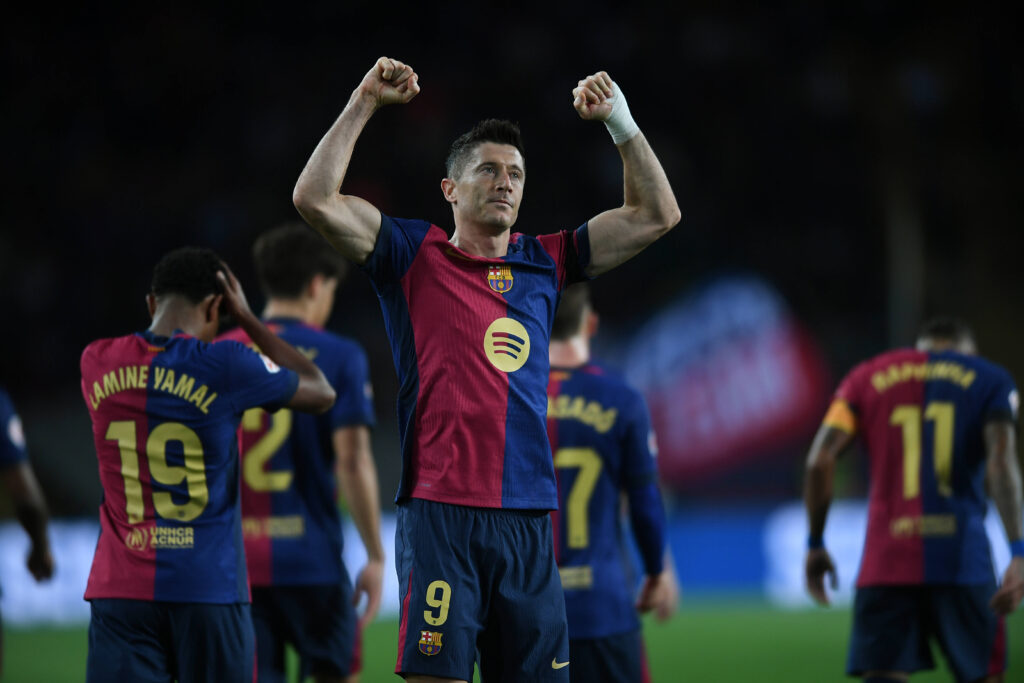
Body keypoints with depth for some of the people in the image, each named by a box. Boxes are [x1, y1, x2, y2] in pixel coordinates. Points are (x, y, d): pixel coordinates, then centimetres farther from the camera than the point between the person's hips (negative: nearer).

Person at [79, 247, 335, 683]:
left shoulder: (96, 363, 4)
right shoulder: (225, 366, -7)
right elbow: (321, 394, 10)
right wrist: (247, 318, 14)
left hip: (119, 591, 2)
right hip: (208, 589, -2)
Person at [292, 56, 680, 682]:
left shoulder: (543, 264, 16)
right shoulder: (416, 256, 6)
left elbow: (657, 215, 18)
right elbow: (315, 199, -5)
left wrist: (620, 121, 11)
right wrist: (364, 106, -5)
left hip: (529, 519, 4)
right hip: (440, 514, -4)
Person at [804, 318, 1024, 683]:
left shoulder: (866, 377, 15)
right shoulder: (990, 378, 10)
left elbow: (819, 461, 4)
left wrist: (815, 544, 12)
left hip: (885, 562, 1)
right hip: (961, 557, -1)